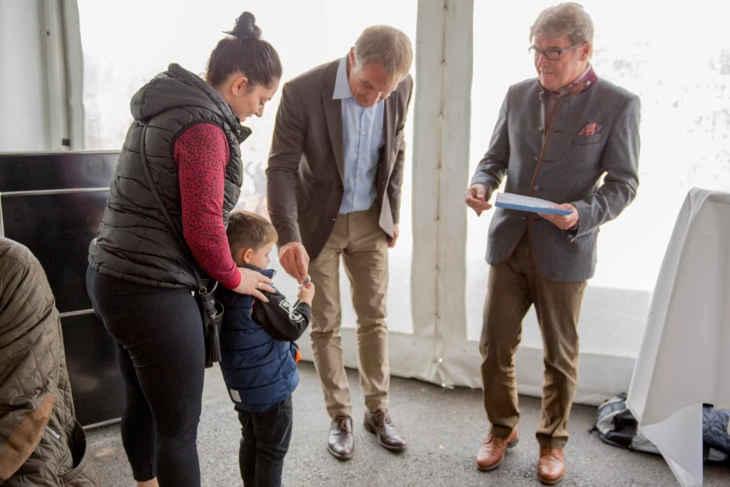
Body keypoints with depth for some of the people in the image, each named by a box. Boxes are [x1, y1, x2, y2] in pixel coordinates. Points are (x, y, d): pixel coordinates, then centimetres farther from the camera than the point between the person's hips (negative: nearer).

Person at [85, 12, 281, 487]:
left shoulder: (165, 110, 13)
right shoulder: (204, 127, -17)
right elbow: (202, 228, -18)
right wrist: (233, 277, -1)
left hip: (111, 275, 10)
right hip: (153, 291, -10)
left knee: (142, 402, 26)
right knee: (180, 426, 3)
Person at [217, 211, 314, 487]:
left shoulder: (222, 290, -1)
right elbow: (293, 327, -16)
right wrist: (305, 302, 0)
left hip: (241, 387, 8)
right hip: (270, 387, -8)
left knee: (250, 442, 22)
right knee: (272, 449, 7)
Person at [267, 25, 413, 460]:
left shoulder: (402, 88, -10)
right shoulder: (302, 92, -23)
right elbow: (282, 167, -21)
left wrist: (392, 213, 8)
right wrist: (289, 236, -32)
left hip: (371, 221, 3)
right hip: (319, 222, -3)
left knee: (374, 317, 10)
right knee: (326, 325, 6)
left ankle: (378, 410, 28)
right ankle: (341, 417, 24)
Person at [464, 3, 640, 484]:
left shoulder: (618, 105, -6)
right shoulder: (519, 94, 5)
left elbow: (623, 182, -5)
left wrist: (582, 213, -23)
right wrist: (482, 184, -8)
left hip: (564, 251, -3)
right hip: (509, 243, 3)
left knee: (560, 356, 12)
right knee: (495, 345, 10)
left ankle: (553, 441, 34)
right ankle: (502, 429, 34)